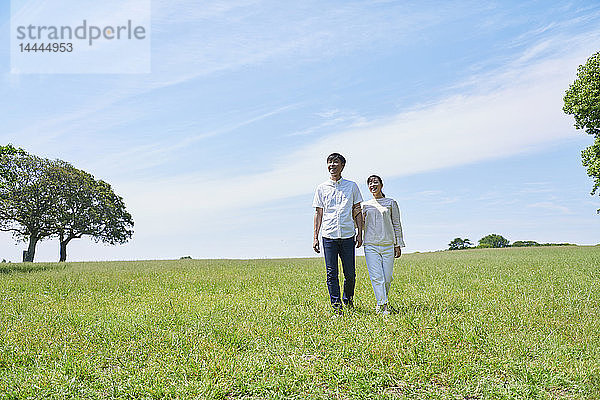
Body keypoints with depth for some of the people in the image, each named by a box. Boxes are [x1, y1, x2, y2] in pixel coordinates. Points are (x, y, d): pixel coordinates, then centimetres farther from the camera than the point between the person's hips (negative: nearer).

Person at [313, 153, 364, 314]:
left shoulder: (351, 186, 8)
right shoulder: (321, 188, 8)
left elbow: (357, 211, 10)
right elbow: (318, 213, 9)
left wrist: (360, 233, 2)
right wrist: (315, 237, 4)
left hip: (348, 236, 0)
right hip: (329, 236, 0)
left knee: (350, 273, 5)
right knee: (331, 273, -1)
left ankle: (348, 300, 29)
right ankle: (336, 307, 7)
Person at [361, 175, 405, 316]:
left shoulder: (391, 203, 10)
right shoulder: (365, 205, 14)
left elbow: (397, 224, 10)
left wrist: (398, 245, 5)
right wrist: (361, 216, -7)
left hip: (388, 245, 0)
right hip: (370, 245, 1)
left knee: (387, 278, 0)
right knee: (376, 277, -9)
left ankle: (382, 302, 21)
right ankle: (383, 305, -6)